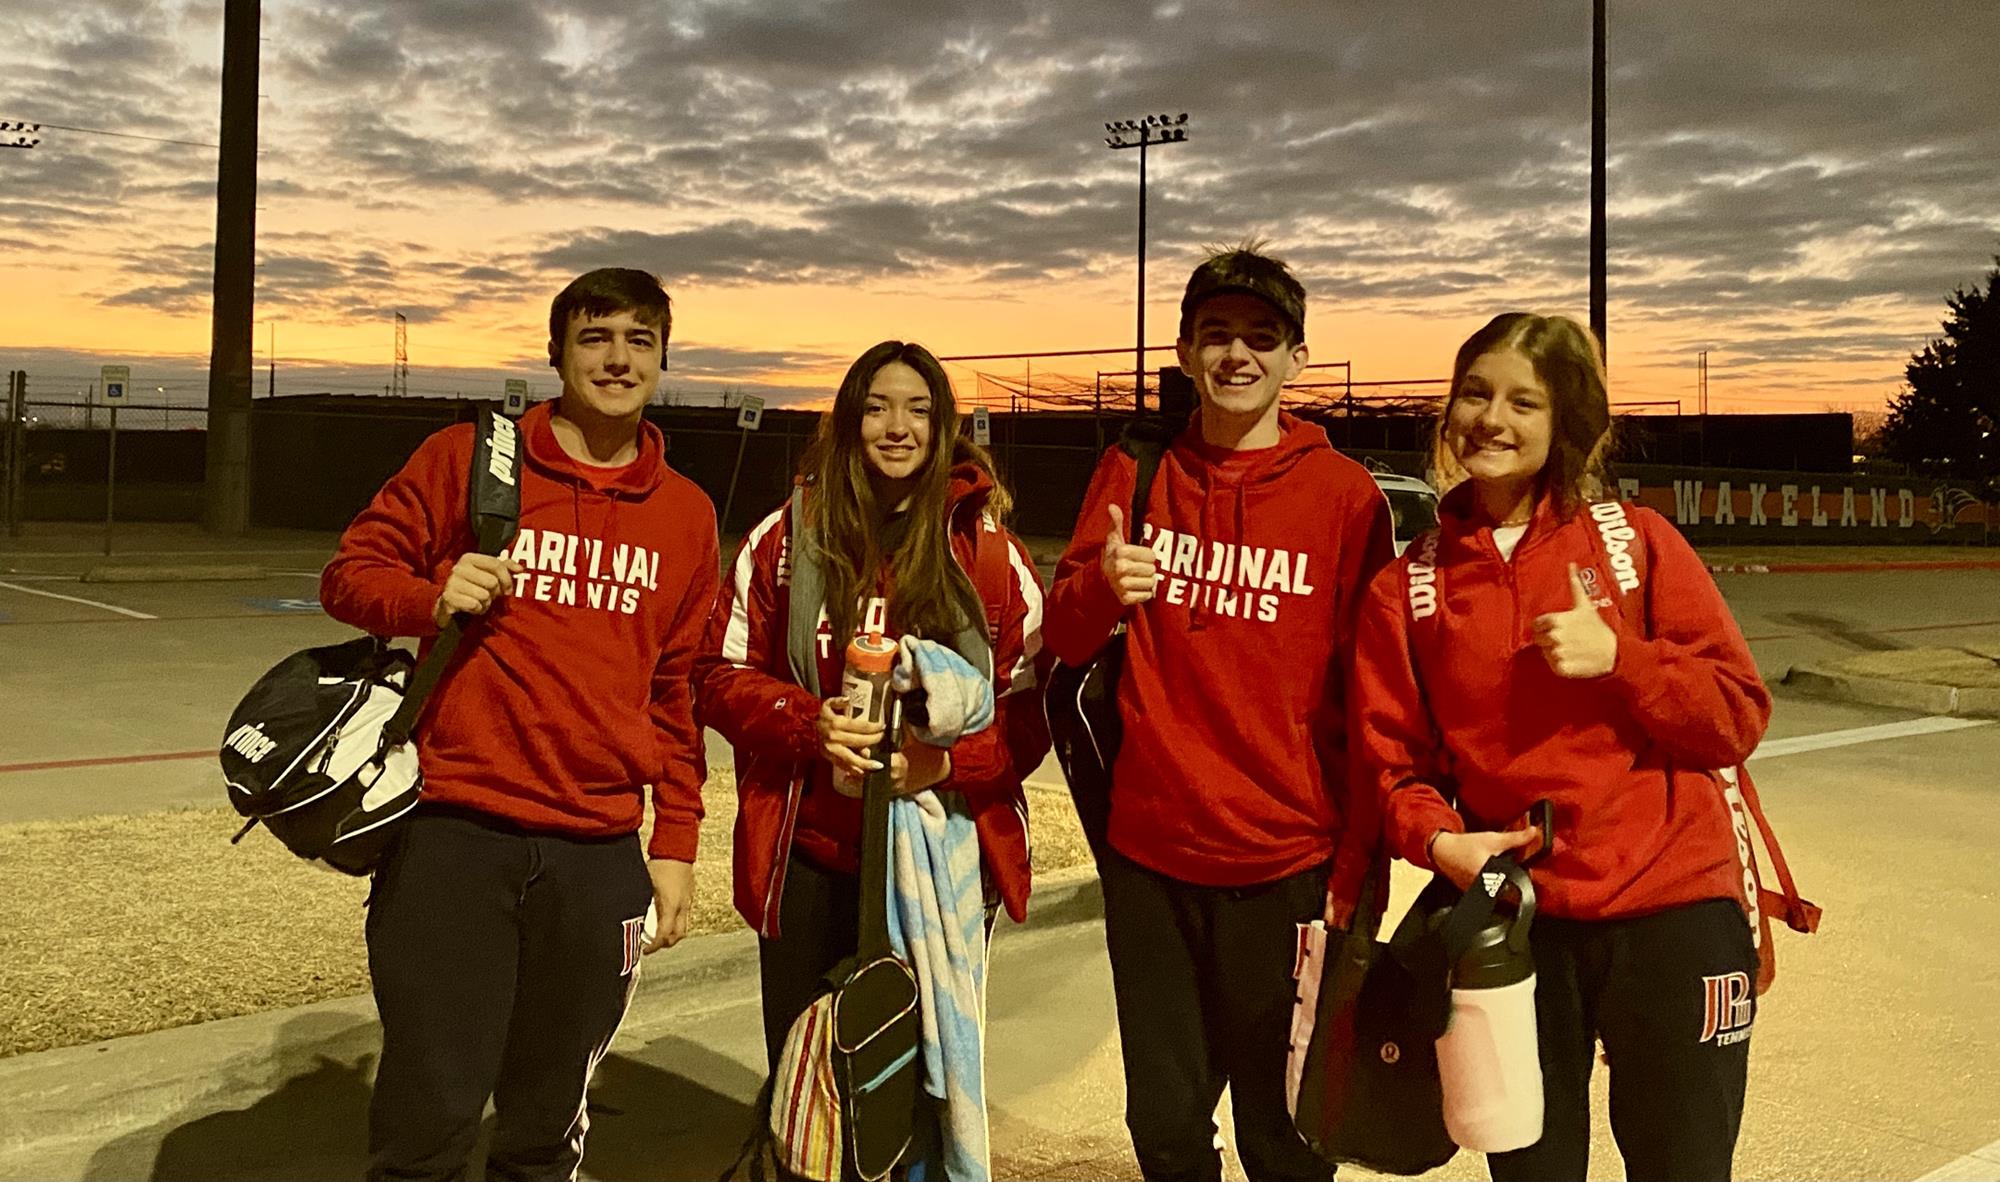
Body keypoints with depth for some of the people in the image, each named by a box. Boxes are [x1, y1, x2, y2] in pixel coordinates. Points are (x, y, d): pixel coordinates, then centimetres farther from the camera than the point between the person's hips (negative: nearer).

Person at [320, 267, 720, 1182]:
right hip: (453, 833, -2)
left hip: (599, 855, 3)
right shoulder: (466, 458, 2)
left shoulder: (686, 513, 10)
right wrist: (432, 598, -16)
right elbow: (350, 572, 6)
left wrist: (675, 845, 10)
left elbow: (679, 690, 13)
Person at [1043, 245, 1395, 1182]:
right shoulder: (1134, 472, 4)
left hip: (1286, 866, -2)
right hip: (1148, 857, 3)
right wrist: (1100, 585, -19)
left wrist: (1357, 876, -4)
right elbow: (1065, 642, 4)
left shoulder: (1346, 494, -4)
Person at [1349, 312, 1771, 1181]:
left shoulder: (1638, 541, -2)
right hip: (1511, 919, 1)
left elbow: (1739, 719, -2)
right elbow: (1392, 762, 3)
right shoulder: (1408, 586, 2)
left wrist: (1618, 658, -17)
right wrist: (1437, 840, -16)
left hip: (1672, 910, -1)